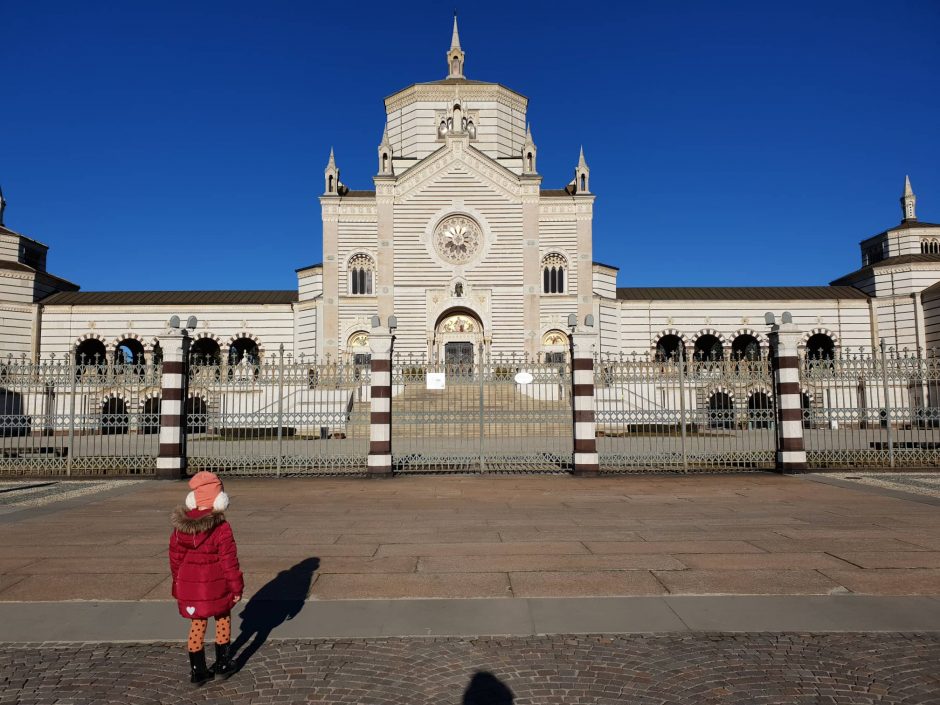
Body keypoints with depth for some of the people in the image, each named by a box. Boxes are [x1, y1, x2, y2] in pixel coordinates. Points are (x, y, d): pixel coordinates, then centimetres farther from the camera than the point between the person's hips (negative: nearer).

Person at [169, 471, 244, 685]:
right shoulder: (221, 528, -20)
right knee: (223, 620, 18)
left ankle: (198, 671, 22)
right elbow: (229, 561, -16)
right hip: (216, 587, -4)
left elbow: (175, 557, 6)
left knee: (197, 625, 16)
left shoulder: (180, 526, -4)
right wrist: (237, 587, -5)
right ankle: (223, 664, 27)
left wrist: (178, 581, 20)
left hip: (190, 586, 4)